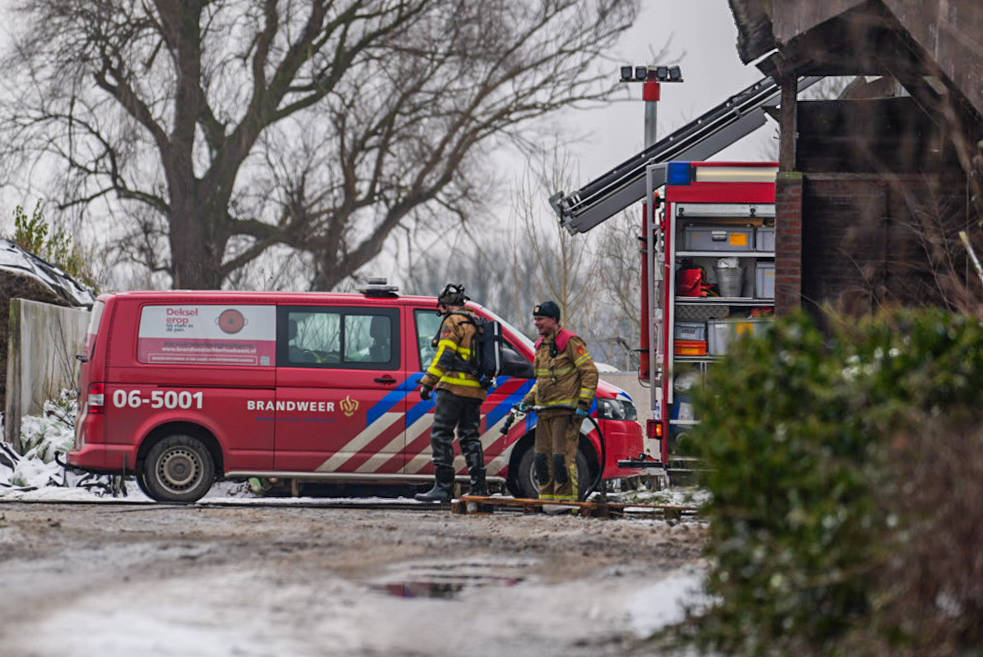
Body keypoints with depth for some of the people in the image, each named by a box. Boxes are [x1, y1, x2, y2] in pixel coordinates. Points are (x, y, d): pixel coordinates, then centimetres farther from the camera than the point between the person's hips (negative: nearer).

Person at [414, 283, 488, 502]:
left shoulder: (453, 322, -5)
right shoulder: (475, 324, 21)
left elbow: (444, 355, -15)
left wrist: (428, 382, -15)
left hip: (455, 386, -8)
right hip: (475, 390, 8)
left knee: (441, 434, -7)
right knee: (470, 436, 12)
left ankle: (443, 486, -14)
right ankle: (479, 487, 7)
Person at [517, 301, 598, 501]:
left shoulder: (570, 341, -9)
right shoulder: (542, 345, 18)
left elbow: (590, 372, -12)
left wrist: (584, 403, -17)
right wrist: (529, 400, 16)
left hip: (566, 411, -9)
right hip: (545, 411, 9)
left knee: (562, 457, -12)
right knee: (543, 457, 9)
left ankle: (566, 499, -10)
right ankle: (547, 498, 16)